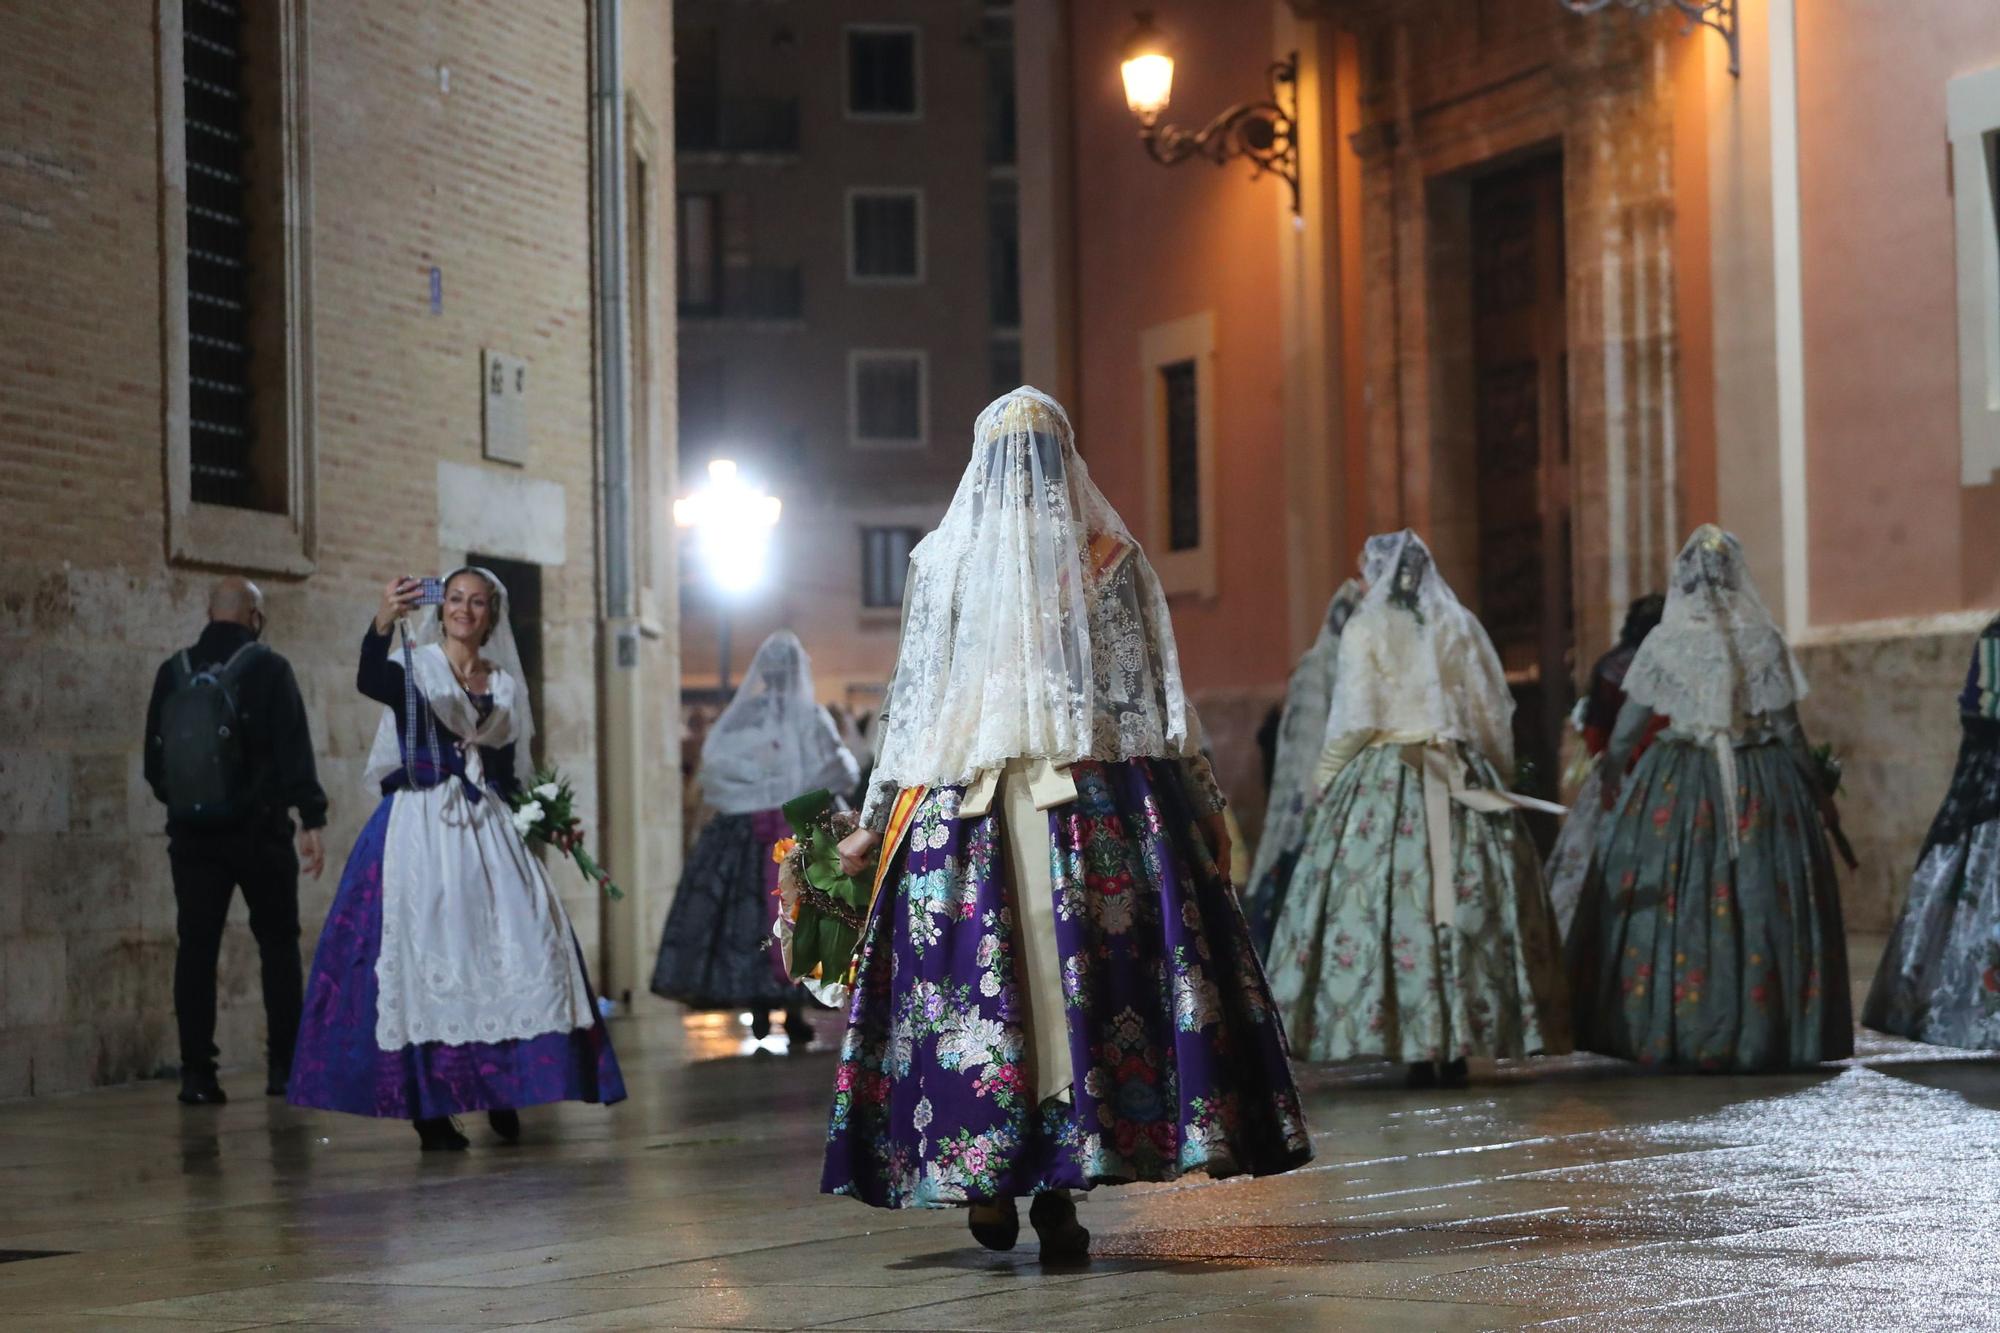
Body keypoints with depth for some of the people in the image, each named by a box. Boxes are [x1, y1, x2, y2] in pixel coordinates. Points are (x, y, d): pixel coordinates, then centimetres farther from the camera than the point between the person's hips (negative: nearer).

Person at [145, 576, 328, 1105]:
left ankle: (196, 1072, -3)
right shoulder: (267, 669, -7)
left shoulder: (172, 673, 5)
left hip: (191, 833, 3)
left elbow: (153, 756, 10)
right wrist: (312, 821, -12)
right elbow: (295, 749, -13)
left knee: (196, 948, 3)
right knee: (278, 945, 8)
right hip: (258, 831, -3)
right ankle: (284, 1067, 6)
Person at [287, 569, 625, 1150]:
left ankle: (502, 1092, 3)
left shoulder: (506, 686, 14)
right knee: (423, 958, -10)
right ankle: (431, 1110, -7)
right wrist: (382, 624, -41)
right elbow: (368, 681, -24)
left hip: (488, 834, 4)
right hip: (421, 831, -4)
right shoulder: (413, 668, 1)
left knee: (510, 955, -8)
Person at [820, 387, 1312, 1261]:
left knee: (974, 985, 3)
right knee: (1079, 974, -1)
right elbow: (1153, 696, 1)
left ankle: (987, 1186, 6)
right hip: (1091, 800, -1)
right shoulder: (1110, 557, 3)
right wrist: (1202, 804, 6)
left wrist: (874, 823, 12)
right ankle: (1056, 1182, -4)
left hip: (963, 809, 1)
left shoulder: (941, 560, 6)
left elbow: (911, 702, 6)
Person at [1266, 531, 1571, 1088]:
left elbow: (1354, 719, -5)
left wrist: (1326, 779, 6)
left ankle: (1419, 1052, -8)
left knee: (1393, 902, -3)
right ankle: (1457, 1049, 2)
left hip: (1384, 784, -4)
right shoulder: (1461, 627, 10)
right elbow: (1494, 715, 12)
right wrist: (1493, 774, 22)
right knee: (1468, 903, 3)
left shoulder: (1367, 629, -1)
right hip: (1462, 784, 4)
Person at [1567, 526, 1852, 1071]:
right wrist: (1819, 792, 9)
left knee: (1669, 901, 6)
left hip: (1678, 785, 0)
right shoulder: (1763, 641, -4)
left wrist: (1610, 772, 19)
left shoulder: (1665, 643, -3)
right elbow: (1789, 731, -2)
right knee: (1762, 901, 5)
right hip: (1760, 790, 0)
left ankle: (1669, 1029, 6)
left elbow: (1626, 727, 1)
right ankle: (1761, 1032, 6)